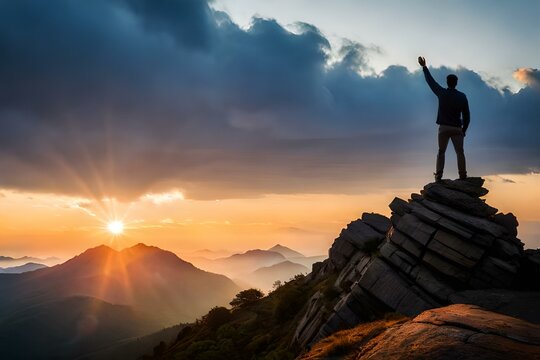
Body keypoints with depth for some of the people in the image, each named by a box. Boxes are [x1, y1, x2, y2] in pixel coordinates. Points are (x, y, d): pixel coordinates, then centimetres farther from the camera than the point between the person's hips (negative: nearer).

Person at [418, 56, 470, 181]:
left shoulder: (442, 93, -2)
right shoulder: (462, 96, 0)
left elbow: (430, 81, 11)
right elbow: (466, 115, 2)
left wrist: (424, 67, 22)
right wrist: (464, 130, 12)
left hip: (444, 127, 0)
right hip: (457, 128, 0)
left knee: (441, 152, 9)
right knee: (460, 152, 1)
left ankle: (438, 176, 2)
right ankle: (462, 176, -5)